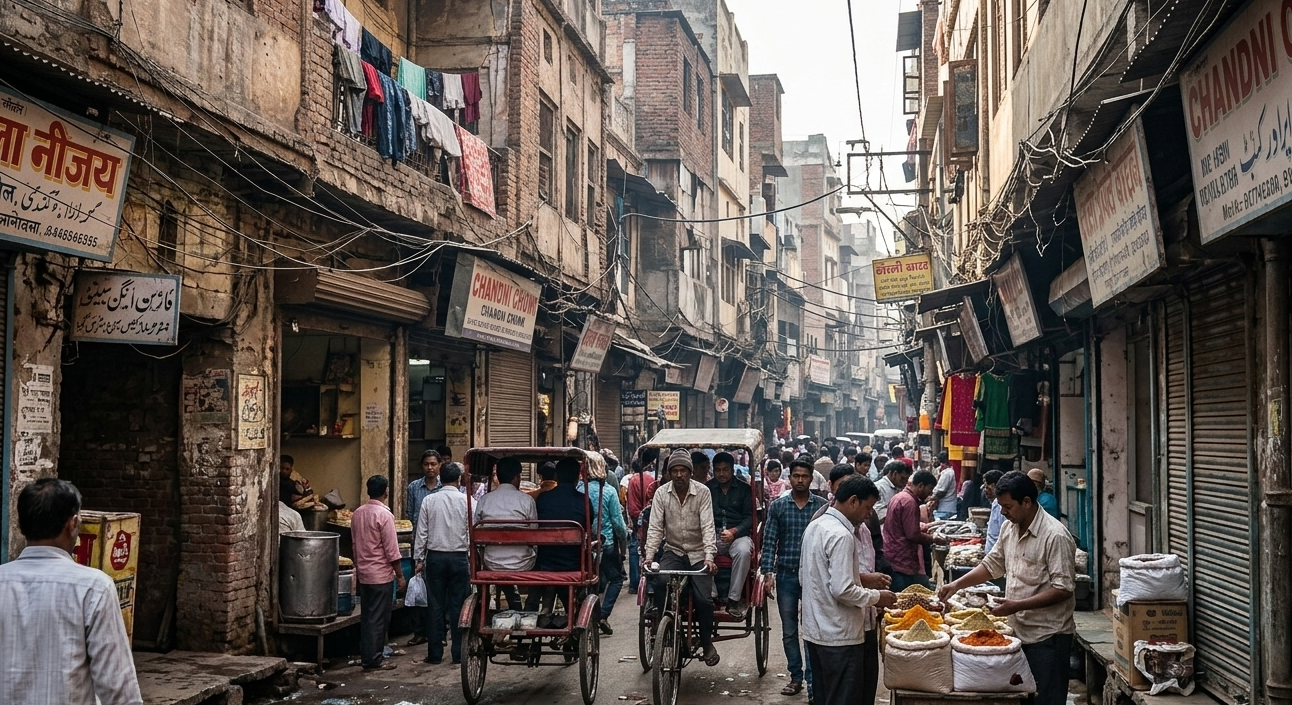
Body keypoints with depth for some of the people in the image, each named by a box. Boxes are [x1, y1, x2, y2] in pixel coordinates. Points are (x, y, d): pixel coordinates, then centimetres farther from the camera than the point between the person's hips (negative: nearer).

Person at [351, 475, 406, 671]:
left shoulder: (358, 513, 6)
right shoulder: (384, 515, -16)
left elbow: (354, 544, 14)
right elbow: (392, 550, -16)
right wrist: (400, 575, -9)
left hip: (363, 573, 7)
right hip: (381, 574, -7)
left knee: (367, 616, 14)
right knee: (378, 618, -1)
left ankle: (366, 655, 19)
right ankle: (374, 661, 2)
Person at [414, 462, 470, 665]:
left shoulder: (429, 501, -2)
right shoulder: (466, 501, -6)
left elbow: (422, 532, 0)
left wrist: (419, 559, 9)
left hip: (435, 557, 1)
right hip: (459, 557, -1)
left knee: (435, 606, 6)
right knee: (458, 606, 5)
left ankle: (435, 654, 9)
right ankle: (458, 653, 7)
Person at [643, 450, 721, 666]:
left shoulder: (702, 492, -8)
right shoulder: (661, 493, -3)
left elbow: (707, 526, -15)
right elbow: (655, 527, -7)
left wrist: (709, 557, -28)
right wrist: (649, 556, -20)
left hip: (698, 553, -1)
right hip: (673, 551, 1)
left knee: (703, 599, -17)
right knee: (661, 581, -30)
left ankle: (707, 642, 9)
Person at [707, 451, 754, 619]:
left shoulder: (744, 489, 9)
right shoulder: (706, 488, 13)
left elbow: (749, 517, 3)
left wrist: (733, 532, -15)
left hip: (738, 535, -1)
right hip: (712, 535, 1)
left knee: (744, 551, -36)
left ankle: (734, 599, -26)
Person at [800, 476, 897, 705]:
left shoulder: (814, 526, 9)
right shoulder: (841, 536, -20)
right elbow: (843, 591, -25)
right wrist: (876, 597, -9)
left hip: (815, 631, 9)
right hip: (839, 635, -9)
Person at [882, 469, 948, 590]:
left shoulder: (899, 497, 16)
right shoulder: (909, 502, -17)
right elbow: (913, 535, -20)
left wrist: (923, 529, 17)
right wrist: (934, 539, -6)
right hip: (904, 562, -10)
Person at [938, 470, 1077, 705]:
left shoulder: (1055, 536, -19)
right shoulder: (1009, 529, 7)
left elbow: (1063, 589, -21)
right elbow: (992, 565, 18)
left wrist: (1018, 605, -24)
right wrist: (957, 584, 6)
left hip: (1047, 636, -8)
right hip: (1018, 631, 8)